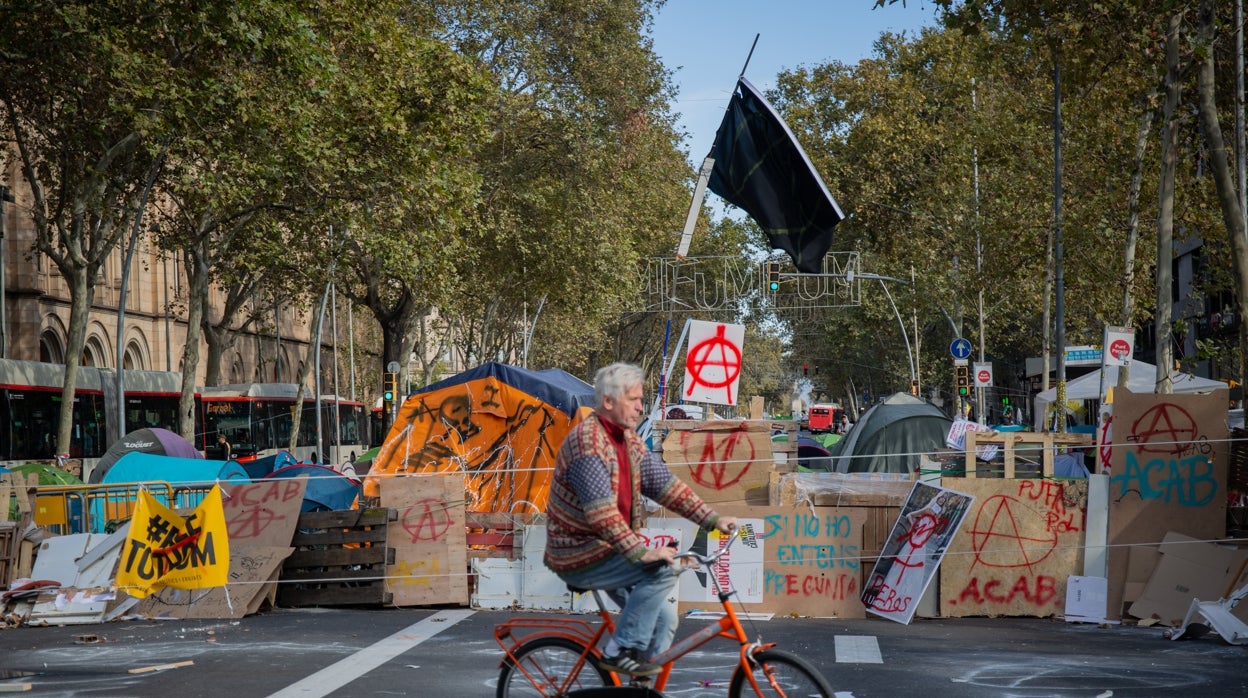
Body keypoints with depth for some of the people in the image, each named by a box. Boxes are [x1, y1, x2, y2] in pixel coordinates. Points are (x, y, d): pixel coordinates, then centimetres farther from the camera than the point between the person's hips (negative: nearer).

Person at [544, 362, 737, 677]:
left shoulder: (628, 439, 8)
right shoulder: (587, 441, -22)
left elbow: (665, 483, 8)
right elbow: (601, 511, -30)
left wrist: (712, 518, 0)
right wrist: (641, 552, -34)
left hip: (606, 551, 9)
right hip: (579, 556, -9)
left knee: (664, 619, 4)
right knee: (664, 569, -23)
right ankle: (621, 651, -15)